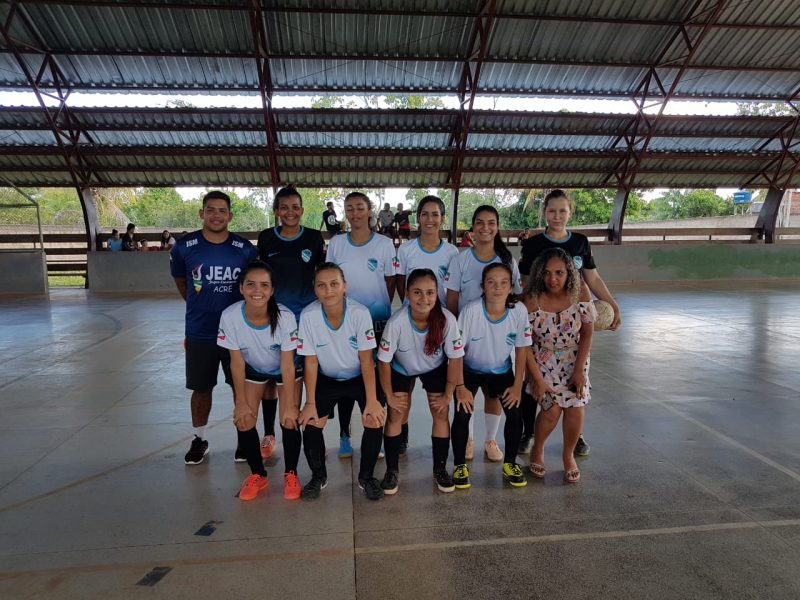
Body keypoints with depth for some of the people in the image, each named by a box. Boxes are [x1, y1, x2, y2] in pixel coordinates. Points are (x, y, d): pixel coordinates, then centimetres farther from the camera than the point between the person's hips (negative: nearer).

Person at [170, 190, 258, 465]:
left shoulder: (245, 249, -7)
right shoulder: (184, 247, -6)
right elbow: (181, 282, 11)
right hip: (199, 333, 1)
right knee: (201, 388, 13)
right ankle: (199, 439, 33)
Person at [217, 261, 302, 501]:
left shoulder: (285, 316, -35)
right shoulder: (230, 316, -29)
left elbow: (287, 365, -24)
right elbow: (237, 362, -16)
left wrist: (290, 406, -19)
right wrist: (241, 403, -10)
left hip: (284, 369, -2)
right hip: (252, 369, 2)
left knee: (289, 420, -11)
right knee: (243, 421, -7)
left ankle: (290, 474, 15)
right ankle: (258, 475, 18)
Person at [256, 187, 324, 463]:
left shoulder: (314, 237, -2)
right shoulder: (266, 238, 0)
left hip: (305, 317, -1)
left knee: (302, 377, 4)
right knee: (270, 377, 8)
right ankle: (268, 434, 25)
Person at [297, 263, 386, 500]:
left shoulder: (360, 312, -26)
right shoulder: (308, 315, -22)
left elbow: (366, 360, -19)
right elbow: (311, 362, -13)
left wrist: (371, 400, -22)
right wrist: (310, 403, -12)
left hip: (360, 377, -1)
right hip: (327, 379, 2)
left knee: (375, 418, -18)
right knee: (310, 422, -12)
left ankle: (366, 476, 7)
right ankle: (318, 476, 16)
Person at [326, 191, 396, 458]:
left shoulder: (385, 244, 0)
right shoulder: (336, 243, 4)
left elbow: (391, 282, 4)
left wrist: (381, 308, 0)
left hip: (377, 321, -1)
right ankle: (344, 435, 20)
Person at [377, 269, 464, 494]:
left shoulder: (447, 319, -34)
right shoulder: (396, 321, -37)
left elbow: (455, 359, -18)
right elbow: (384, 361, -22)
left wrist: (448, 395, -11)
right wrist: (389, 396, -13)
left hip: (435, 368, 1)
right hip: (401, 369, -1)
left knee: (441, 414, -4)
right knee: (396, 416, -4)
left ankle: (440, 470, 16)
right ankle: (392, 470, 15)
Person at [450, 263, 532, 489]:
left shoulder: (519, 311, -22)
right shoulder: (471, 311, -29)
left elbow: (521, 349, -7)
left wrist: (517, 385, -6)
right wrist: (460, 387, -18)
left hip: (501, 371, 2)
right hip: (469, 370, -2)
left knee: (515, 413, -6)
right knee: (462, 414, -12)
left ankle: (510, 463, 18)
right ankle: (460, 465, 10)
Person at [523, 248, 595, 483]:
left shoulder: (580, 294, -15)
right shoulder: (532, 300, -22)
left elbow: (587, 334, -6)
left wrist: (579, 370, -11)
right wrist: (537, 379, -16)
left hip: (574, 358, 2)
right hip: (543, 360, -2)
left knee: (575, 408, -10)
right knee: (552, 409, -15)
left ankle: (568, 455, 19)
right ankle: (537, 450, 16)